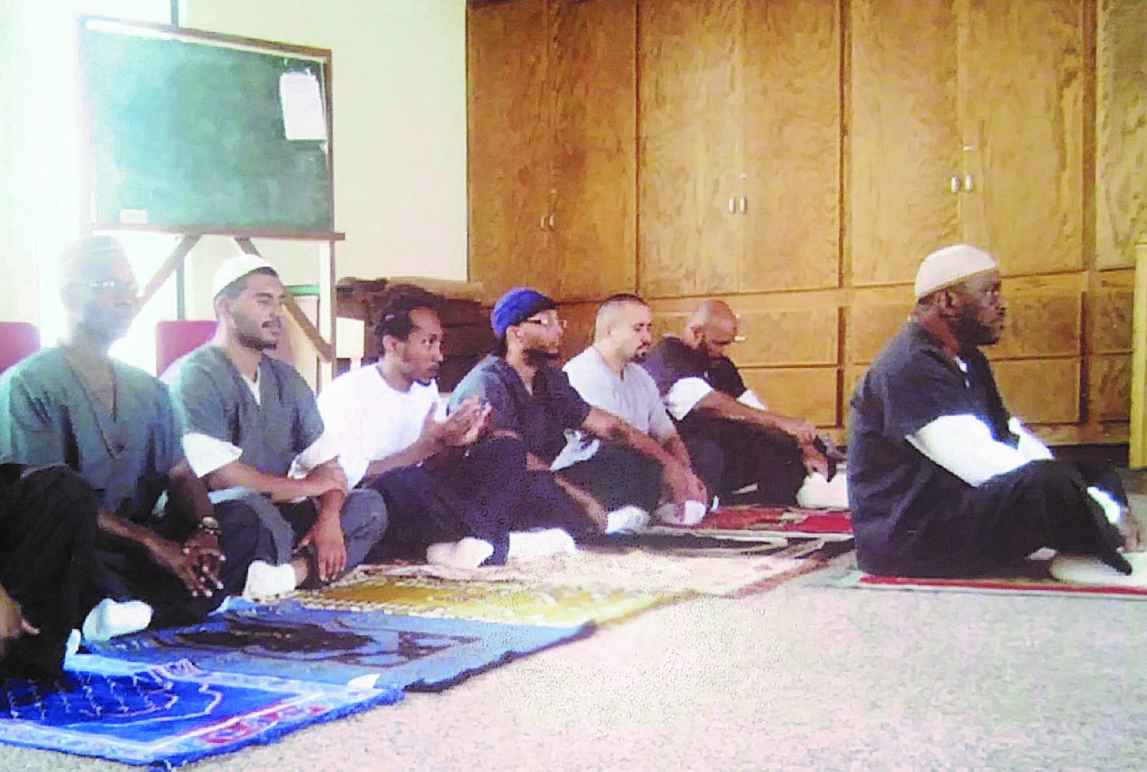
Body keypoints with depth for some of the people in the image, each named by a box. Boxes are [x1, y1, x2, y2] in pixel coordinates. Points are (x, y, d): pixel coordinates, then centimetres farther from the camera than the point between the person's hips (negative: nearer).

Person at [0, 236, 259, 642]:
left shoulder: (148, 389, 16)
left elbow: (180, 475, 11)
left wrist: (205, 528, -12)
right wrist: (149, 540, -22)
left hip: (139, 543, 8)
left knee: (238, 525, -14)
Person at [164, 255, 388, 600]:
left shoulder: (288, 381, 12)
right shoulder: (193, 377, -11)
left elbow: (326, 465, 9)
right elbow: (220, 476, -21)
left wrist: (329, 520, -13)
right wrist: (307, 487, -8)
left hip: (275, 513, 8)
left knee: (369, 506, -7)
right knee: (248, 506, -39)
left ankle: (293, 571, -28)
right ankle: (306, 563, -12)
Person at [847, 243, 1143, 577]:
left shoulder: (968, 361, 15)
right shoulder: (911, 368, -18)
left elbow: (1012, 436, 12)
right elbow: (983, 466, -25)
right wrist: (1108, 509, -22)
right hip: (904, 537, -11)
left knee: (1098, 479, 6)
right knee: (1049, 483, -29)